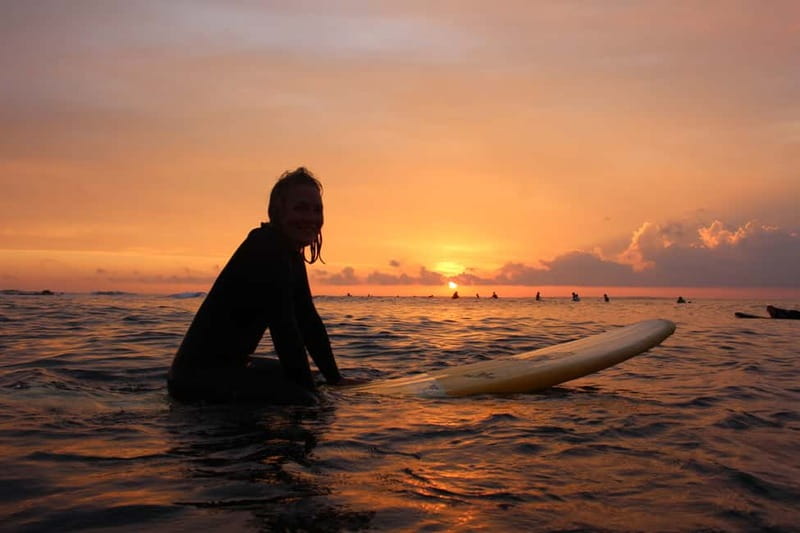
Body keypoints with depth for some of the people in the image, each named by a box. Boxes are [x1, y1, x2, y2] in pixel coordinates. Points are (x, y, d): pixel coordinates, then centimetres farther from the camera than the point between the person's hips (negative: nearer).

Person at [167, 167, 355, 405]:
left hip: (230, 365, 11)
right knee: (301, 400, -26)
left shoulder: (292, 259, 11)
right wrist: (309, 391, -20)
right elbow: (284, 330, -24)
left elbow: (309, 322, 13)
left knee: (298, 380, 28)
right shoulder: (266, 250, -19)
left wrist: (335, 379, 11)